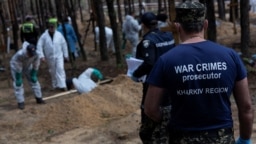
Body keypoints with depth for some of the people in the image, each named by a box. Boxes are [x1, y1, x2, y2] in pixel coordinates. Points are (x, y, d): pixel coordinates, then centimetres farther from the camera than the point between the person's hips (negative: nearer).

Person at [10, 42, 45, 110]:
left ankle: (38, 98, 15)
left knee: (34, 80, 4)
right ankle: (20, 102, -2)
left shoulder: (35, 54, -29)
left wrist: (34, 75, -9)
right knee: (18, 84, -9)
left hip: (27, 66, 4)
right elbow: (18, 67, -32)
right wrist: (18, 79, -25)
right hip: (16, 66, -4)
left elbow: (35, 66, -13)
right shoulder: (19, 55, -42)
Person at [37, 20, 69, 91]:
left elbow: (64, 45, 2)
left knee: (60, 69, -13)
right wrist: (41, 56, -16)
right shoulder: (44, 36, -6)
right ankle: (55, 85, 25)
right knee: (53, 71, 11)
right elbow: (39, 46, -7)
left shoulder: (59, 34, -4)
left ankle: (62, 85, -15)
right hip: (50, 57, 1)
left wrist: (66, 55, 3)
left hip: (59, 56, -1)